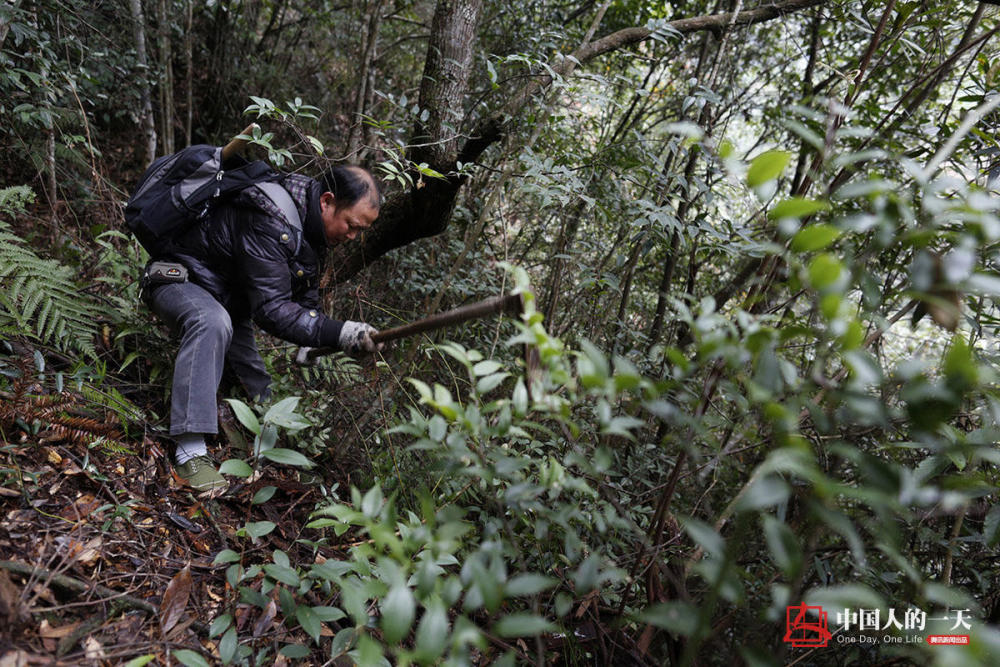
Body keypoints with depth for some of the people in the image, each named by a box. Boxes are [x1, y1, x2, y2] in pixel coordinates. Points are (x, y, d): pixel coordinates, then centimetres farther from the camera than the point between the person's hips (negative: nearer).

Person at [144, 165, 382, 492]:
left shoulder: (312, 225, -5)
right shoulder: (269, 223, -36)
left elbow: (304, 296, 4)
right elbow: (270, 309, -40)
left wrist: (310, 348, -9)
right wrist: (338, 333, -47)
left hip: (228, 298, 9)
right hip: (180, 279, -9)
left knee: (253, 380, 12)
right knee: (213, 324, -39)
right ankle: (190, 450, -38)